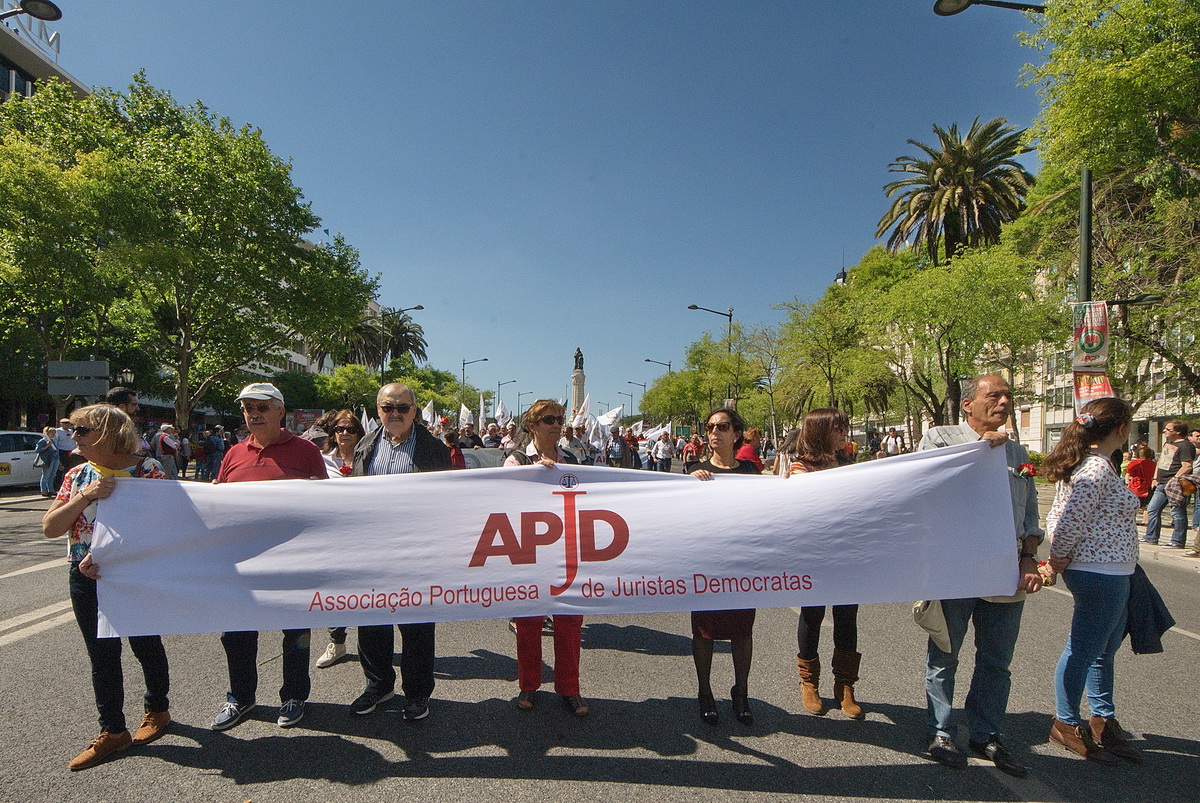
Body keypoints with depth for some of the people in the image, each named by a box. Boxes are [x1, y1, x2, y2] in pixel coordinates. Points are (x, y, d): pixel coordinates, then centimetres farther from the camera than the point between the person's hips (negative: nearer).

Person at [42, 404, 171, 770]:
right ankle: (112, 731, 22)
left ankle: (157, 709, 33)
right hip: (87, 579, 4)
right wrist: (86, 495, -18)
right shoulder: (78, 476, 4)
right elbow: (50, 528, -2)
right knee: (101, 655, 10)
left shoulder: (148, 470, -10)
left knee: (145, 645, 11)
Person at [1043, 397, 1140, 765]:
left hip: (1106, 574, 10)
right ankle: (1066, 725, 16)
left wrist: (1060, 558, 5)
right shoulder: (1098, 469, -20)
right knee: (1083, 651, 3)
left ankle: (1103, 721, 34)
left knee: (1104, 651, 20)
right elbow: (1069, 521, -23)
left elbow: (1058, 516, 10)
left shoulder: (1082, 464, 10)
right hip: (1101, 574, -10)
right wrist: (1060, 558, -9)